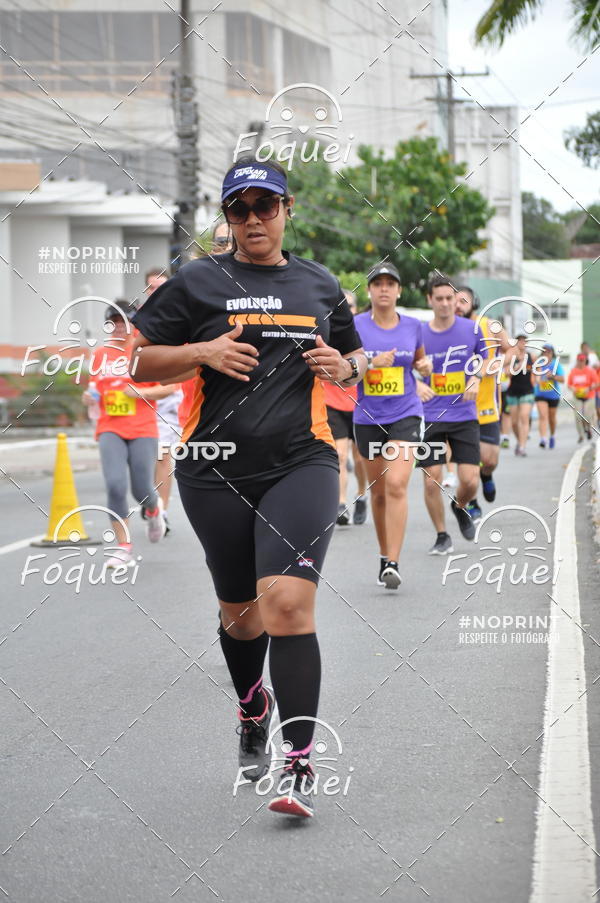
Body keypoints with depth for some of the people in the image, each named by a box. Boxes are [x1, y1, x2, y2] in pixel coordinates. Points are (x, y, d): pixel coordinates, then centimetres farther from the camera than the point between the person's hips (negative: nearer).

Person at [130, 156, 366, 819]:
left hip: (301, 465, 0)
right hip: (216, 471, 1)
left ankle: (300, 765, -16)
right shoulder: (197, 283, 4)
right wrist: (202, 352, -13)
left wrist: (345, 367, 2)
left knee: (287, 601, -18)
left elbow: (355, 357, 26)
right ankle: (252, 712, 45)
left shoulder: (320, 284, 12)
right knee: (239, 611, 13)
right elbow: (140, 361, 4)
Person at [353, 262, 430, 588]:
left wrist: (424, 365, -2)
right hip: (368, 418, 1)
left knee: (396, 486, -17)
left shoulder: (412, 326, 3)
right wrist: (371, 363, -20)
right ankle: (384, 557, 28)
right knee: (378, 491, 11)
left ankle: (393, 564, -18)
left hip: (405, 415, -1)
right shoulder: (355, 326, -3)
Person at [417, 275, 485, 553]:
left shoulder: (472, 330, 1)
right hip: (430, 417, 0)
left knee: (470, 480, -5)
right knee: (432, 480, -5)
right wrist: (418, 386, -15)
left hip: (464, 416, 1)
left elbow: (482, 361, 15)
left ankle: (460, 507, 30)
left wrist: (476, 380, -5)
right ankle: (442, 536, 13)